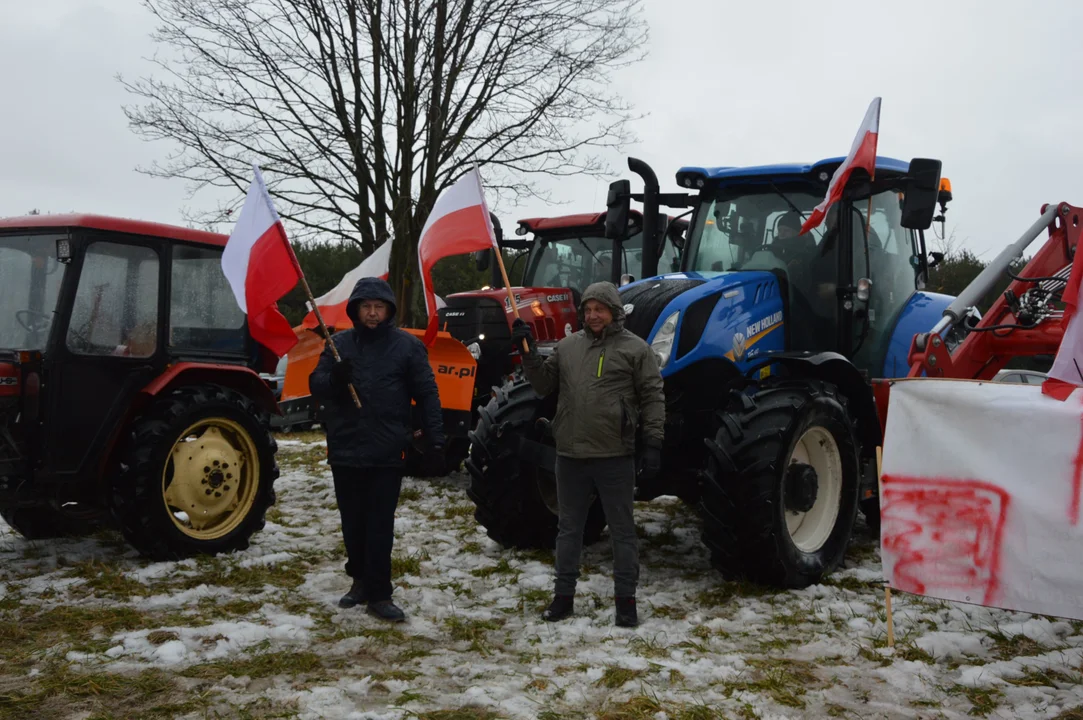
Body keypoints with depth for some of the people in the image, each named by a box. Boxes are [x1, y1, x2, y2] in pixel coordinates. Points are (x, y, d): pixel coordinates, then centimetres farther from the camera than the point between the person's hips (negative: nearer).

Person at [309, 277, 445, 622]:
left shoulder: (407, 345, -1)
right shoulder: (338, 343, 7)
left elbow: (427, 394, -1)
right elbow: (315, 385, 4)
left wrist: (434, 438, -7)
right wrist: (334, 379, -19)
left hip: (387, 453, -3)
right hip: (345, 451, 3)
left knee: (380, 526, -1)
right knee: (353, 523, 14)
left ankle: (378, 593, 5)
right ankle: (361, 579, 30)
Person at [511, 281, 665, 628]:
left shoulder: (635, 349, -2)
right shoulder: (568, 346, 9)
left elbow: (653, 398, -3)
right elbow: (544, 384, 12)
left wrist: (654, 444, -9)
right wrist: (528, 352, -1)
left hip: (615, 456, -4)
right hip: (571, 454, 4)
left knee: (622, 530, 6)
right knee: (568, 528, 13)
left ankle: (625, 600, 16)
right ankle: (563, 595, 25)